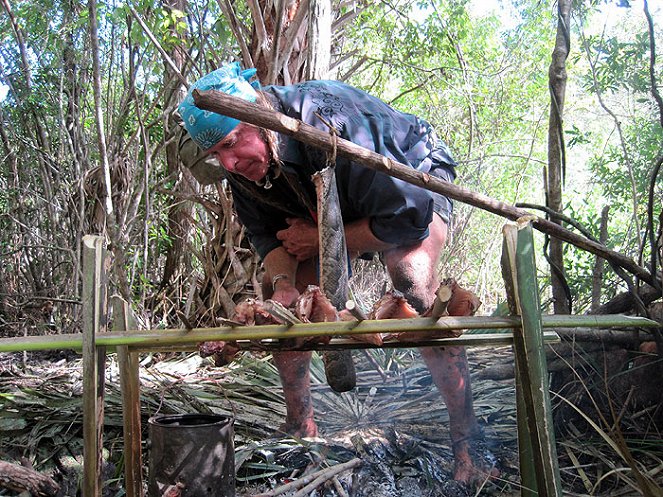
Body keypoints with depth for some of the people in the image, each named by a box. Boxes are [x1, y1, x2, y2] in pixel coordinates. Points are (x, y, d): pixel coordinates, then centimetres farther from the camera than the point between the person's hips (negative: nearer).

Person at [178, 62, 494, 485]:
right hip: (339, 203, 7)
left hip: (414, 181, -6)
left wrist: (320, 238, -28)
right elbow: (268, 233, -10)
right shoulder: (242, 166, -18)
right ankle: (300, 427, 10)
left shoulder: (333, 122, -40)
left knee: (413, 279, -36)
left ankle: (466, 439, -24)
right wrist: (283, 283, -32)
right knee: (278, 294, -5)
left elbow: (408, 217, -38)